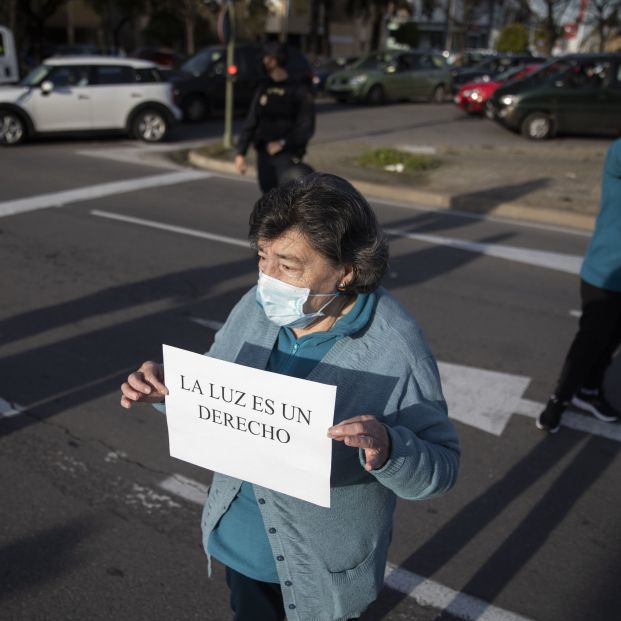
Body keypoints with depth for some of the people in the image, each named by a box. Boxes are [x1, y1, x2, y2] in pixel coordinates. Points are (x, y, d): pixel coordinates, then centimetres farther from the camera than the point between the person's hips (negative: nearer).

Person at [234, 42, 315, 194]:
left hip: (288, 156, -5)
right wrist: (240, 152, 1)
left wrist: (283, 143, -19)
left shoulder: (299, 91, -3)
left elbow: (307, 128, -9)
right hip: (263, 155, 5)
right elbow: (250, 124, 11)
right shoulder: (262, 90, 12)